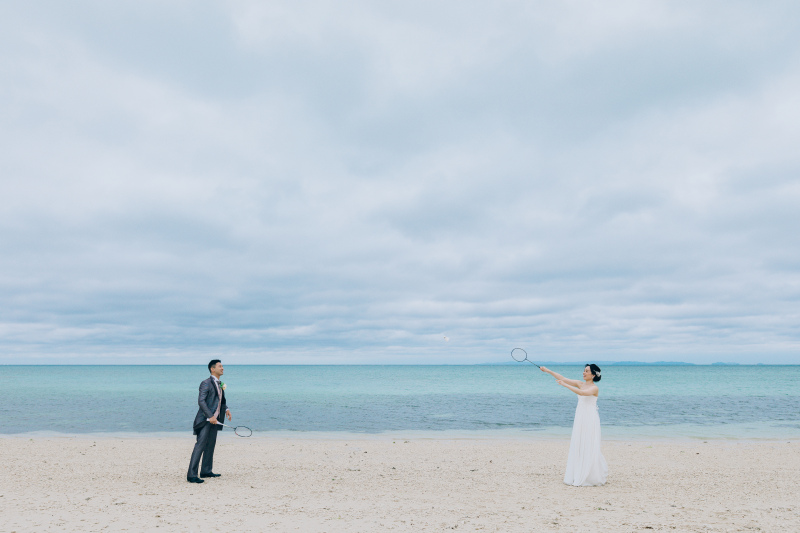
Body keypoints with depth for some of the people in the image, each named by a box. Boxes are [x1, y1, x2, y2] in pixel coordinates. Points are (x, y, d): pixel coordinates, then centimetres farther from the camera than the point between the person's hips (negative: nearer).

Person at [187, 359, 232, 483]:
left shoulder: (220, 384, 15)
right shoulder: (206, 383, -12)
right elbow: (201, 401, -19)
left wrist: (226, 409, 8)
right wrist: (210, 416, -25)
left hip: (214, 419, 9)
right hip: (205, 419, -9)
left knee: (211, 445, 14)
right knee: (200, 445, -11)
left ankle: (206, 471, 25)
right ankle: (191, 475, -9)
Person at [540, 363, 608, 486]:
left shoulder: (594, 388, -10)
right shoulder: (580, 384, 9)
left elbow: (581, 393, -28)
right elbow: (563, 378, 8)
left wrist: (564, 385, -26)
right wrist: (548, 371, 3)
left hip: (590, 420, -6)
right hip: (579, 418, 6)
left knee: (589, 448, -3)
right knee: (577, 447, 7)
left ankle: (593, 476, 10)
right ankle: (578, 475, 14)